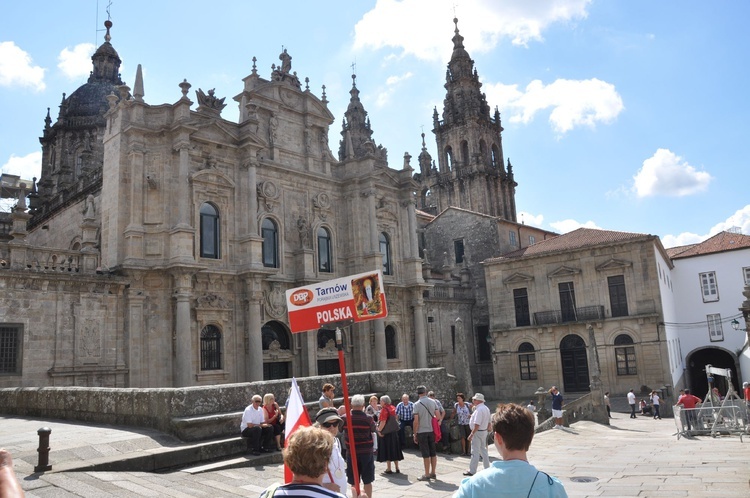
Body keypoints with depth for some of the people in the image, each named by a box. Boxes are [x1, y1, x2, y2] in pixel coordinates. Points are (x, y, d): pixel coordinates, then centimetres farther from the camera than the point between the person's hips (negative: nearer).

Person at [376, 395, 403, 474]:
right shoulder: (393, 408, 7)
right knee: (394, 449, 14)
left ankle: (389, 469, 7)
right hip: (394, 431, 7)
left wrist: (379, 430, -19)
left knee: (387, 450, 2)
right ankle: (397, 468, 18)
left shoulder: (384, 409, -17)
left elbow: (383, 422, -25)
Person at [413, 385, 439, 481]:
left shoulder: (417, 404, -11)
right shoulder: (433, 402, 2)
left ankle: (427, 475, 8)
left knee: (426, 454, 1)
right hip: (432, 430, 4)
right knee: (433, 452, 13)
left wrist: (415, 434, -4)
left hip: (422, 431, -4)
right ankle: (433, 473, 21)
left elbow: (416, 421, -12)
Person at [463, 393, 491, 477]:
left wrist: (471, 434, -22)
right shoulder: (486, 408, 9)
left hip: (477, 432, -10)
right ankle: (487, 468, 24)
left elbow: (477, 424, -26)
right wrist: (487, 429, 23)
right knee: (483, 450, 18)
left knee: (475, 452, -3)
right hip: (484, 431, 10)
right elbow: (489, 422, 15)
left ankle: (472, 471, 2)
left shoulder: (479, 410, -22)